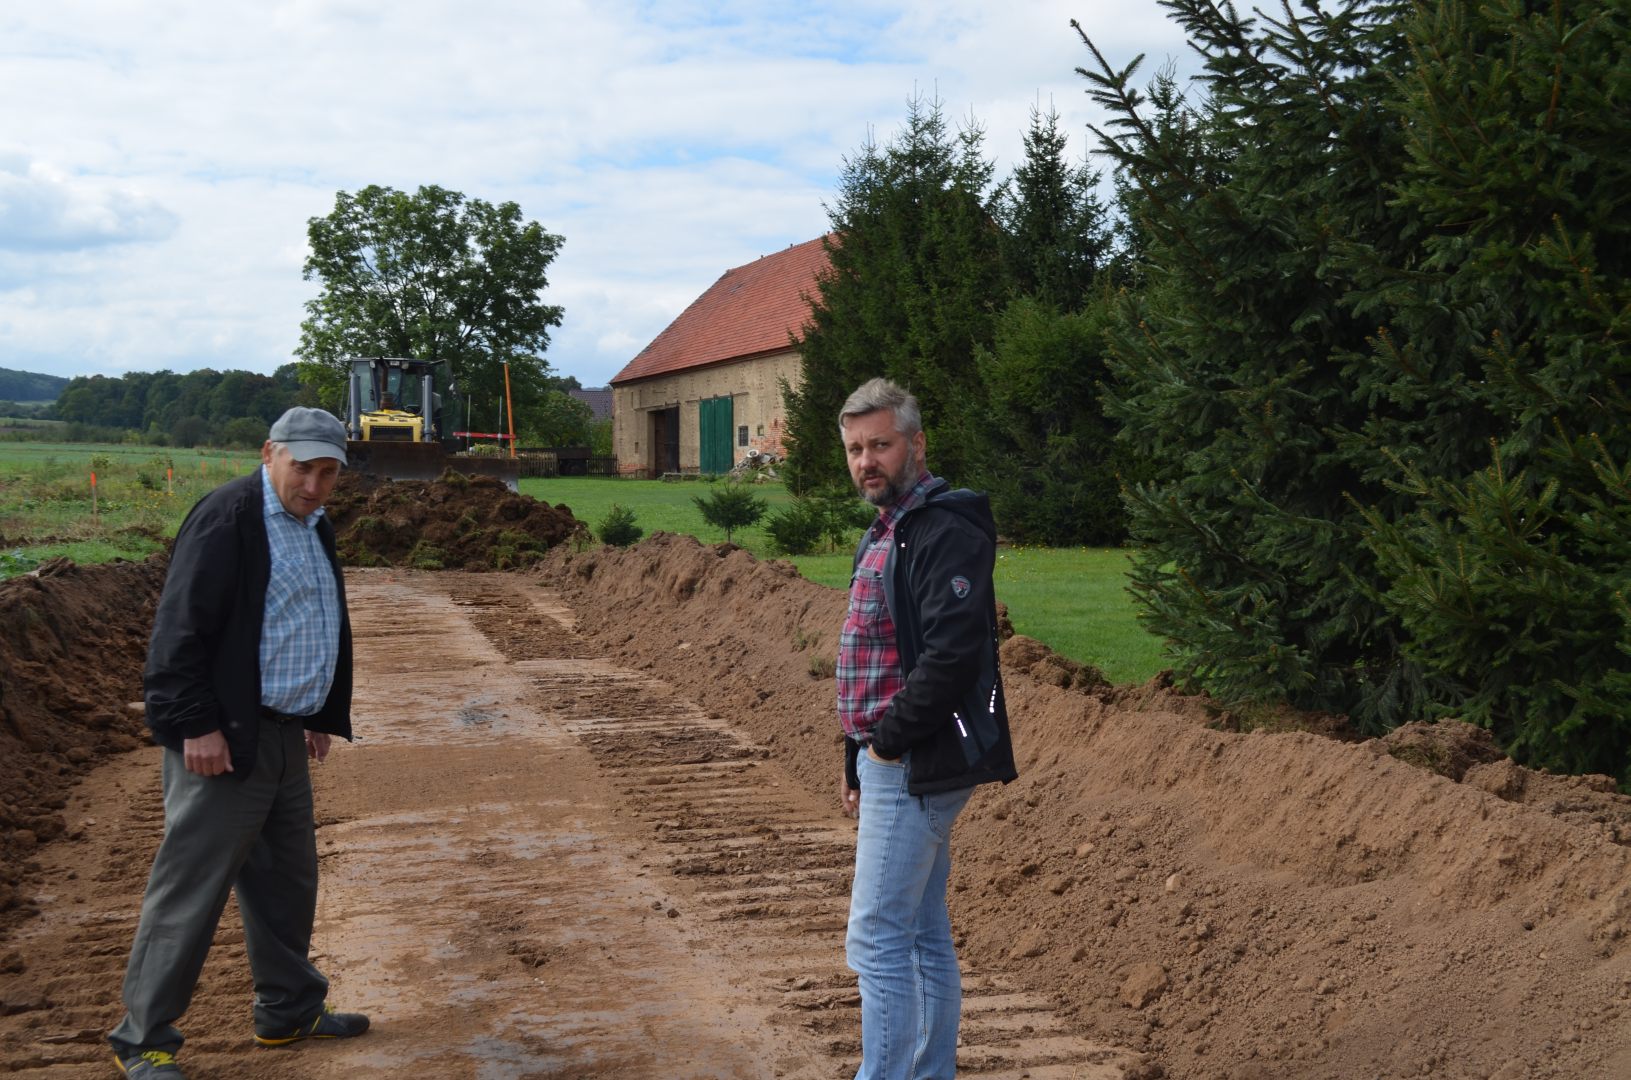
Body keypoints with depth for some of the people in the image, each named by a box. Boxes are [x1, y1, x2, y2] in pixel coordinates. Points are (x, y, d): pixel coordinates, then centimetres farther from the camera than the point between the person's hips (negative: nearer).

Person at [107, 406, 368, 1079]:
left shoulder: (313, 526, 14)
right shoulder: (228, 518, -15)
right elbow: (181, 628, -19)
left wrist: (323, 716, 19)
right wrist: (196, 726, -20)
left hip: (284, 739, 9)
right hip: (222, 743, -9)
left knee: (287, 883, 17)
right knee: (190, 890, -3)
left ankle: (289, 1011, 32)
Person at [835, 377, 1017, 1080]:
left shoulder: (945, 532, -16)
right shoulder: (886, 532, 16)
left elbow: (953, 653, -26)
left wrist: (889, 740, -17)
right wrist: (857, 760, 19)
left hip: (917, 765, -10)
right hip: (891, 762, 10)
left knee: (878, 938, -7)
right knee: (924, 935, 16)